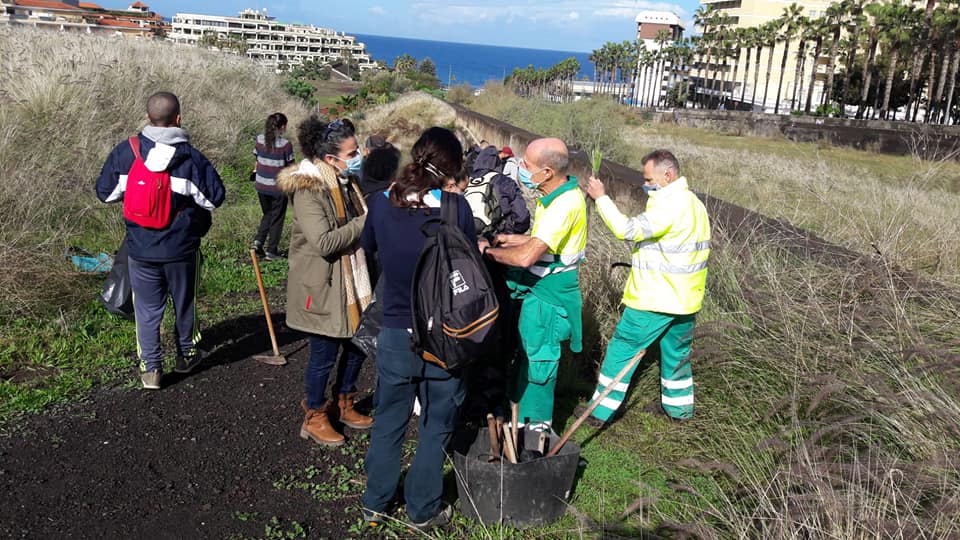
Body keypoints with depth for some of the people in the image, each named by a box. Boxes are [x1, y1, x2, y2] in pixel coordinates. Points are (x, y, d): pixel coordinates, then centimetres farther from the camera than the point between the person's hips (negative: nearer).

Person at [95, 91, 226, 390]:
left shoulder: (124, 152, -6)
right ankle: (187, 355, 34)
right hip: (182, 249, -1)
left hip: (140, 250, 1)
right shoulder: (191, 157, -13)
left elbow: (104, 192, 4)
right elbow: (215, 197, -10)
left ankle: (150, 367, 14)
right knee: (184, 303, 18)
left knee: (147, 307, 13)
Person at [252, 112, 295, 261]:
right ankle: (271, 251, 14)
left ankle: (258, 241, 7)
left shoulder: (259, 140, -2)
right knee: (277, 219, 10)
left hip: (261, 186, 5)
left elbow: (257, 160, 7)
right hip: (278, 187, -5)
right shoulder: (285, 144, -17)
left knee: (267, 215, 24)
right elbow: (290, 167, -9)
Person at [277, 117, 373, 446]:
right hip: (321, 287, -8)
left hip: (351, 282, 8)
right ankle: (314, 418, 25)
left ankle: (344, 406, 37)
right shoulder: (307, 189, -20)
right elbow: (324, 242, -28)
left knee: (357, 346, 16)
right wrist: (365, 222, -23)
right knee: (324, 355, 4)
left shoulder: (345, 182, 7)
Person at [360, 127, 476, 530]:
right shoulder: (456, 208, -16)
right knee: (436, 428, 16)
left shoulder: (383, 203, -7)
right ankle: (423, 511, 29)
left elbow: (368, 245, 13)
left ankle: (374, 505, 34)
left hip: (396, 335, 3)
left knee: (387, 423, 20)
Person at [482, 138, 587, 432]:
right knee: (528, 352, 22)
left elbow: (526, 256, -35)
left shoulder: (565, 204, -29)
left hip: (548, 292, -10)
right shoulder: (556, 194, 3)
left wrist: (489, 251, -20)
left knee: (537, 357, 4)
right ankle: (521, 411, 40)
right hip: (540, 286, 10)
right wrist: (514, 239, 6)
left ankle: (535, 424, 22)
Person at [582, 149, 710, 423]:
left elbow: (628, 230, -26)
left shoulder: (670, 205, -21)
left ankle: (602, 409, 9)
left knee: (622, 348, 2)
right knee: (677, 351, 21)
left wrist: (601, 198, -18)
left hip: (655, 299, -9)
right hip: (685, 298, 9)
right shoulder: (694, 203, 11)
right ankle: (680, 406, 33)